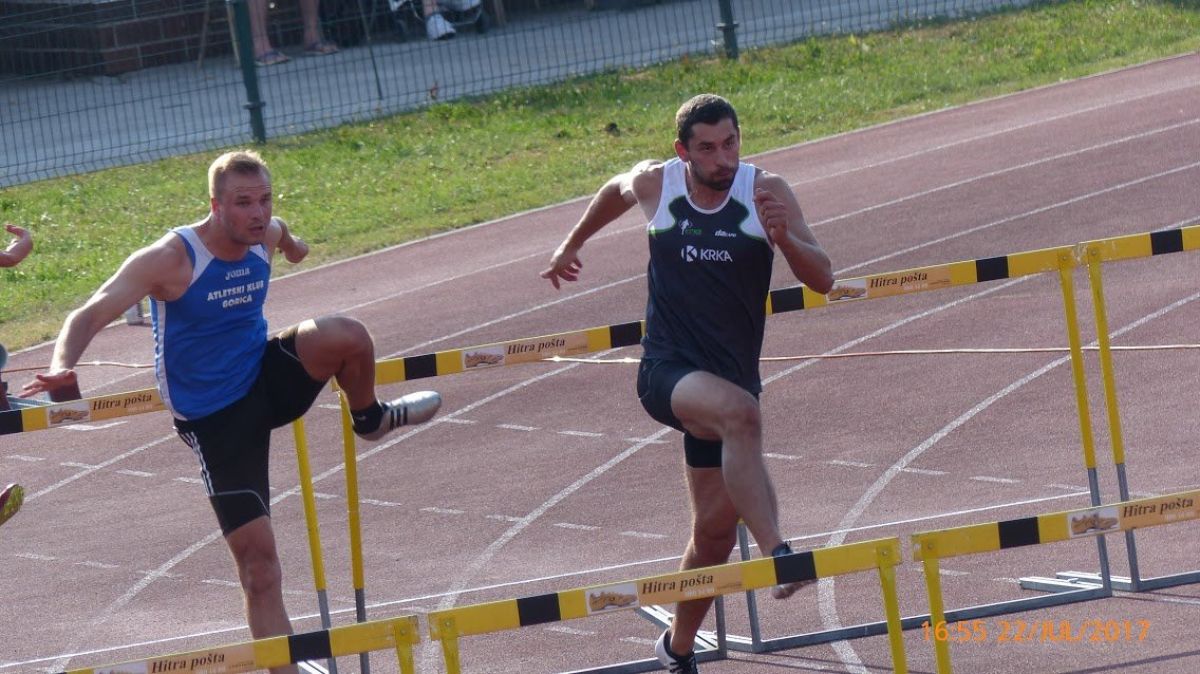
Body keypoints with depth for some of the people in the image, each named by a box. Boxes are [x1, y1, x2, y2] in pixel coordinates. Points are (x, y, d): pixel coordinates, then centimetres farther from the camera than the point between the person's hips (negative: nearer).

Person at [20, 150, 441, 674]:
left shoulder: (263, 236, -6)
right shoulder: (171, 259, -24)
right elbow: (89, 316, -30)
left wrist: (289, 242, 46)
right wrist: (61, 369, -49)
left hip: (267, 379, 4)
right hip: (213, 419, -4)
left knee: (345, 336, -25)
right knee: (256, 558, -6)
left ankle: (369, 418, 7)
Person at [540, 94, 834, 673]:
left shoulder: (766, 192, -6)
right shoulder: (655, 184, -3)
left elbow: (822, 281, -9)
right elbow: (614, 192, 22)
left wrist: (783, 238, -27)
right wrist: (572, 244, 35)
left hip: (730, 379, 2)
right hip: (667, 371, -2)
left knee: (715, 530, 8)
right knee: (739, 411, -37)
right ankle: (778, 555, -47)